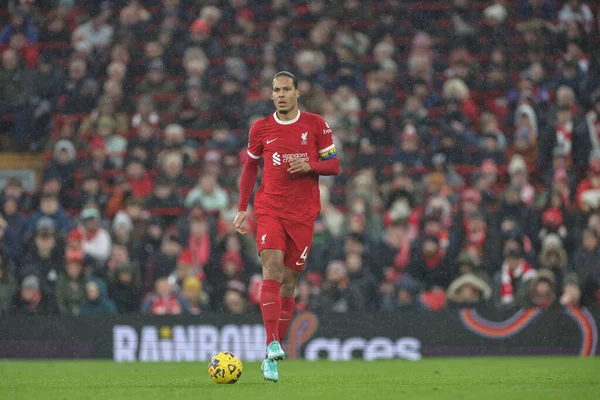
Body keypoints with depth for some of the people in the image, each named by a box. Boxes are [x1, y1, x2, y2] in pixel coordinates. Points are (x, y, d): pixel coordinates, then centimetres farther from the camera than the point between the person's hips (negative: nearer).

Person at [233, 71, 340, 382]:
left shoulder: (315, 125, 3)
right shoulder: (261, 128, 6)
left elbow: (334, 166, 5)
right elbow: (250, 168, 16)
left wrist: (310, 165, -15)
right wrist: (242, 210, 10)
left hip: (303, 213, 1)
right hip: (269, 208, -1)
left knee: (289, 281, 3)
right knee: (272, 266, -22)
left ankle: (271, 358, 10)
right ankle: (272, 343, -31)